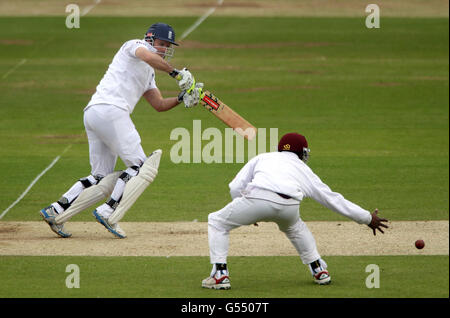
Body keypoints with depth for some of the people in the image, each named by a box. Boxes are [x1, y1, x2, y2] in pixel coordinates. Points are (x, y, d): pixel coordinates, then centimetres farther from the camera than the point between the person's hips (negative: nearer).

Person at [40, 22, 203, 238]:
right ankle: (108, 214, -16)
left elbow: (159, 105, 26)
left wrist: (182, 98, 11)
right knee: (140, 166, -8)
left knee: (102, 179, 11)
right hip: (110, 109, -10)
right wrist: (176, 73, -13)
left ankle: (56, 212, 4)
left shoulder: (147, 72, 32)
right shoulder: (135, 45, 6)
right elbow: (149, 57, -18)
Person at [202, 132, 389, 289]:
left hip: (258, 197, -2)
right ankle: (319, 270, 35)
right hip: (289, 207, 2)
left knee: (217, 222, 21)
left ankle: (220, 275, 7)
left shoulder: (262, 158, 34)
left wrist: (250, 212, 40)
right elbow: (333, 199, 35)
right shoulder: (304, 170, 34)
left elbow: (235, 187, 24)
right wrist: (367, 218, 43)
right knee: (294, 227, 38)